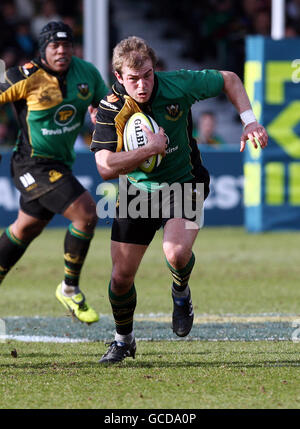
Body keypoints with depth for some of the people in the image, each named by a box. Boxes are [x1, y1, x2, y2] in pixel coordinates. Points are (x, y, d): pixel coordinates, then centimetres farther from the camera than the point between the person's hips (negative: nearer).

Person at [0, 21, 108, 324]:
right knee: (86, 212, -20)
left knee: (26, 228, 22)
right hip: (33, 162, -8)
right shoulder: (26, 78, -17)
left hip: (60, 163, 8)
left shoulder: (86, 73, -1)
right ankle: (70, 289, -5)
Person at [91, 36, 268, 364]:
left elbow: (229, 80, -1)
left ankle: (181, 294, 8)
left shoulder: (177, 85, -18)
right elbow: (106, 168, -26)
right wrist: (150, 149, -32)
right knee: (121, 277, 1)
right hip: (137, 191, 1)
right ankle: (123, 339, 31)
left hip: (183, 185, -1)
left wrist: (249, 120, -10)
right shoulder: (111, 109, -19)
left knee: (176, 253, -29)